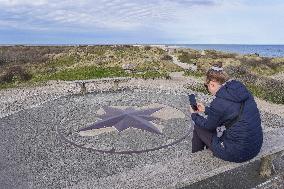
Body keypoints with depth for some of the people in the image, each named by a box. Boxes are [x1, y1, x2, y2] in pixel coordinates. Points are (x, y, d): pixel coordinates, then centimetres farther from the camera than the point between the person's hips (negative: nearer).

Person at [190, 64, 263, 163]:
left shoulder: (219, 102, -23)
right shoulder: (242, 89, -1)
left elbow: (209, 125, -5)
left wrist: (194, 115, 13)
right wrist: (205, 109, 24)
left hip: (237, 153, -8)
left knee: (198, 127, 9)